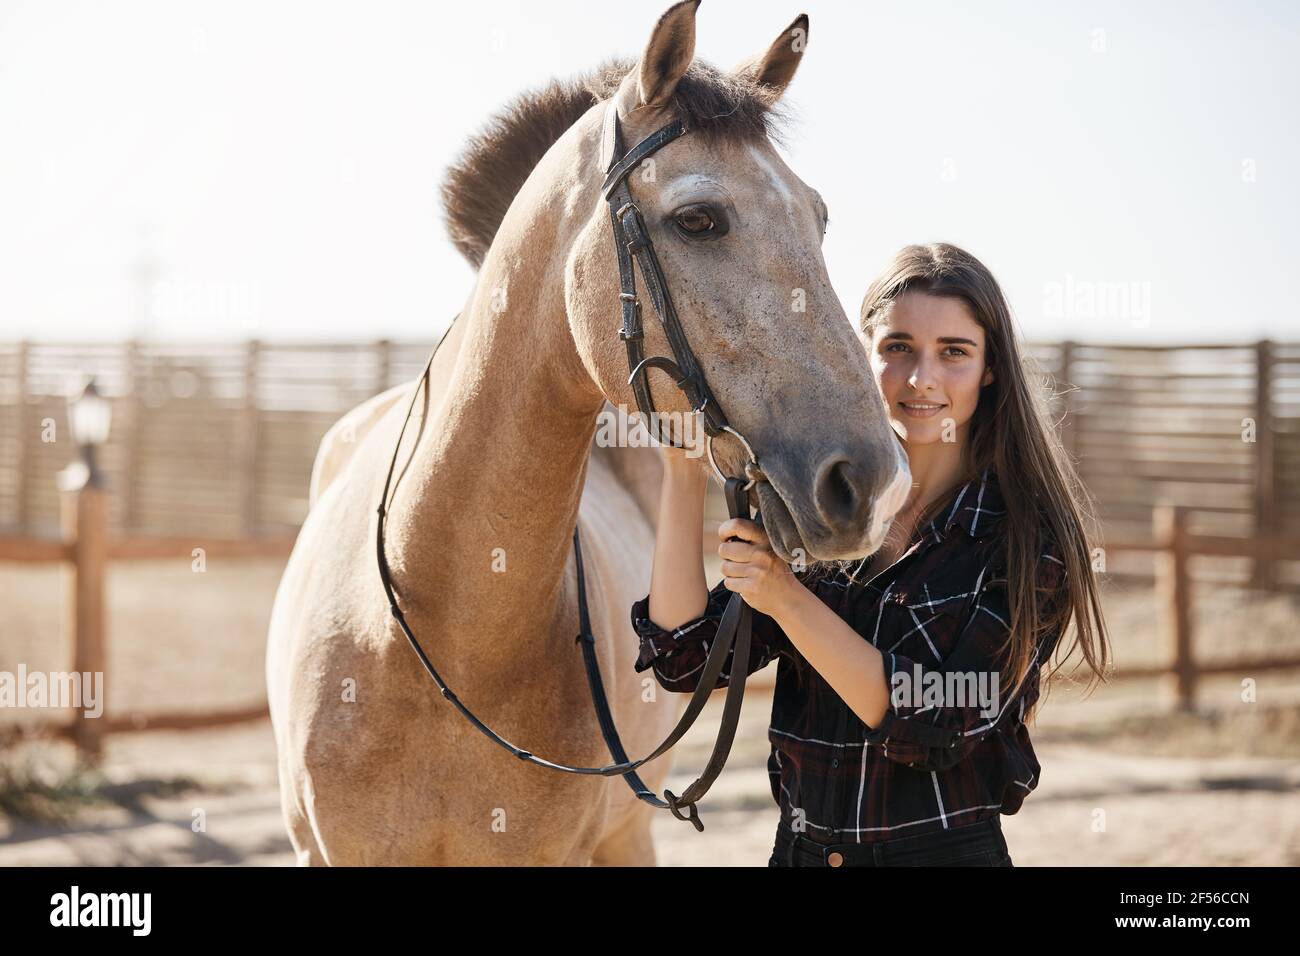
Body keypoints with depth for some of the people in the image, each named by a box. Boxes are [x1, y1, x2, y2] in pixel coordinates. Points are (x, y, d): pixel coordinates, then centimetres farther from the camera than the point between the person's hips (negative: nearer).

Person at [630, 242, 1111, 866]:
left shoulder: (1028, 537, -11)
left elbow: (938, 727, -20)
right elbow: (686, 661, -9)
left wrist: (786, 598, -26)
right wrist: (683, 470, -14)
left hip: (948, 849, -4)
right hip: (799, 848, 4)